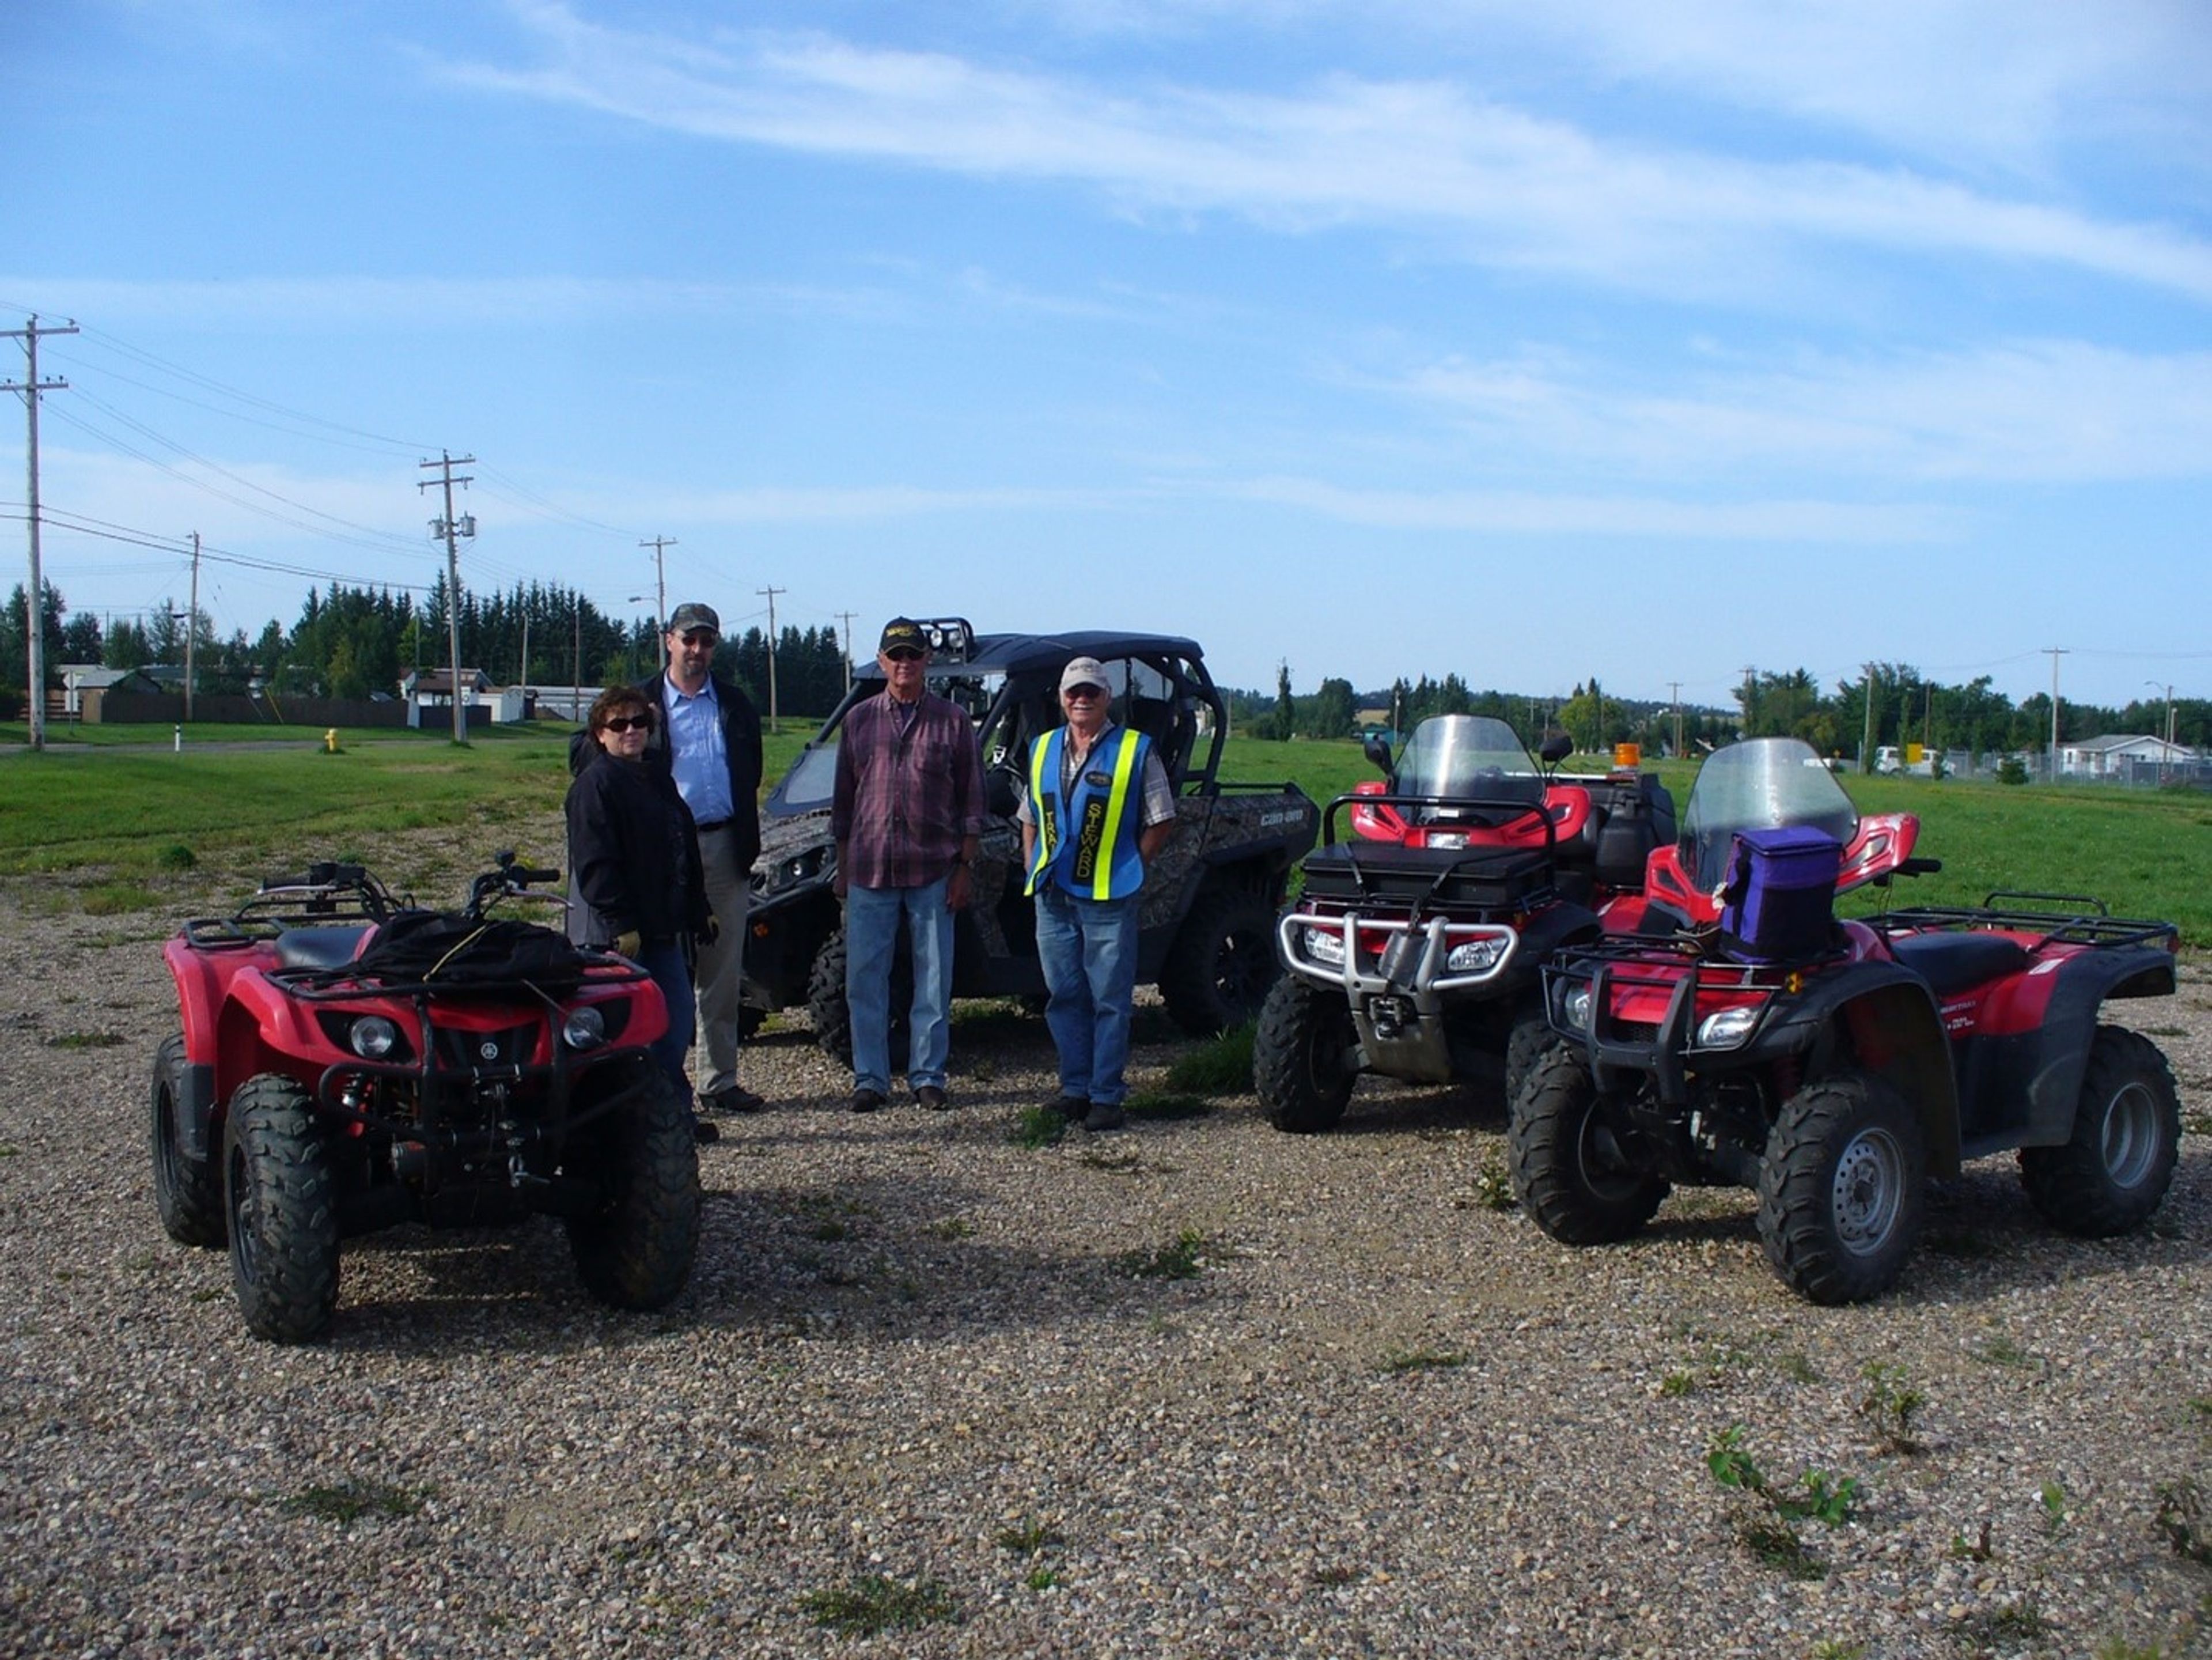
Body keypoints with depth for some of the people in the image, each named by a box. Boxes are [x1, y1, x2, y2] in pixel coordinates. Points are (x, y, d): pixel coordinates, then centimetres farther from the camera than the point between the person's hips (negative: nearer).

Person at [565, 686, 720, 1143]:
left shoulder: (658, 781, 19)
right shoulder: (595, 783, -8)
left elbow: (686, 853, 23)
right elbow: (595, 863, -16)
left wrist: (699, 911, 18)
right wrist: (621, 924, -21)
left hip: (663, 929, 8)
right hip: (615, 933, -8)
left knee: (677, 1021, 7)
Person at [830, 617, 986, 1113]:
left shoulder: (952, 720, 2)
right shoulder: (859, 720, 8)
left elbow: (972, 798, 2)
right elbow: (844, 797, 12)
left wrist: (965, 866, -3)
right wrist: (842, 866, 9)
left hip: (933, 871, -2)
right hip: (869, 871, 2)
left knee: (934, 979, 4)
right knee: (864, 979, 3)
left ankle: (928, 1076, 14)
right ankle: (870, 1079, 12)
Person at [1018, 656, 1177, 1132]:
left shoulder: (1135, 751, -2)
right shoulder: (1043, 750, 13)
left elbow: (1161, 822, 1)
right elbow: (1030, 819, 21)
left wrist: (1129, 869, -5)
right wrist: (1031, 868, 9)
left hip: (1108, 897, -5)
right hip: (1053, 896, 5)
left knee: (1110, 1001, -1)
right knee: (1064, 997, 9)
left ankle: (1106, 1096, 3)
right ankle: (1075, 1088, 19)